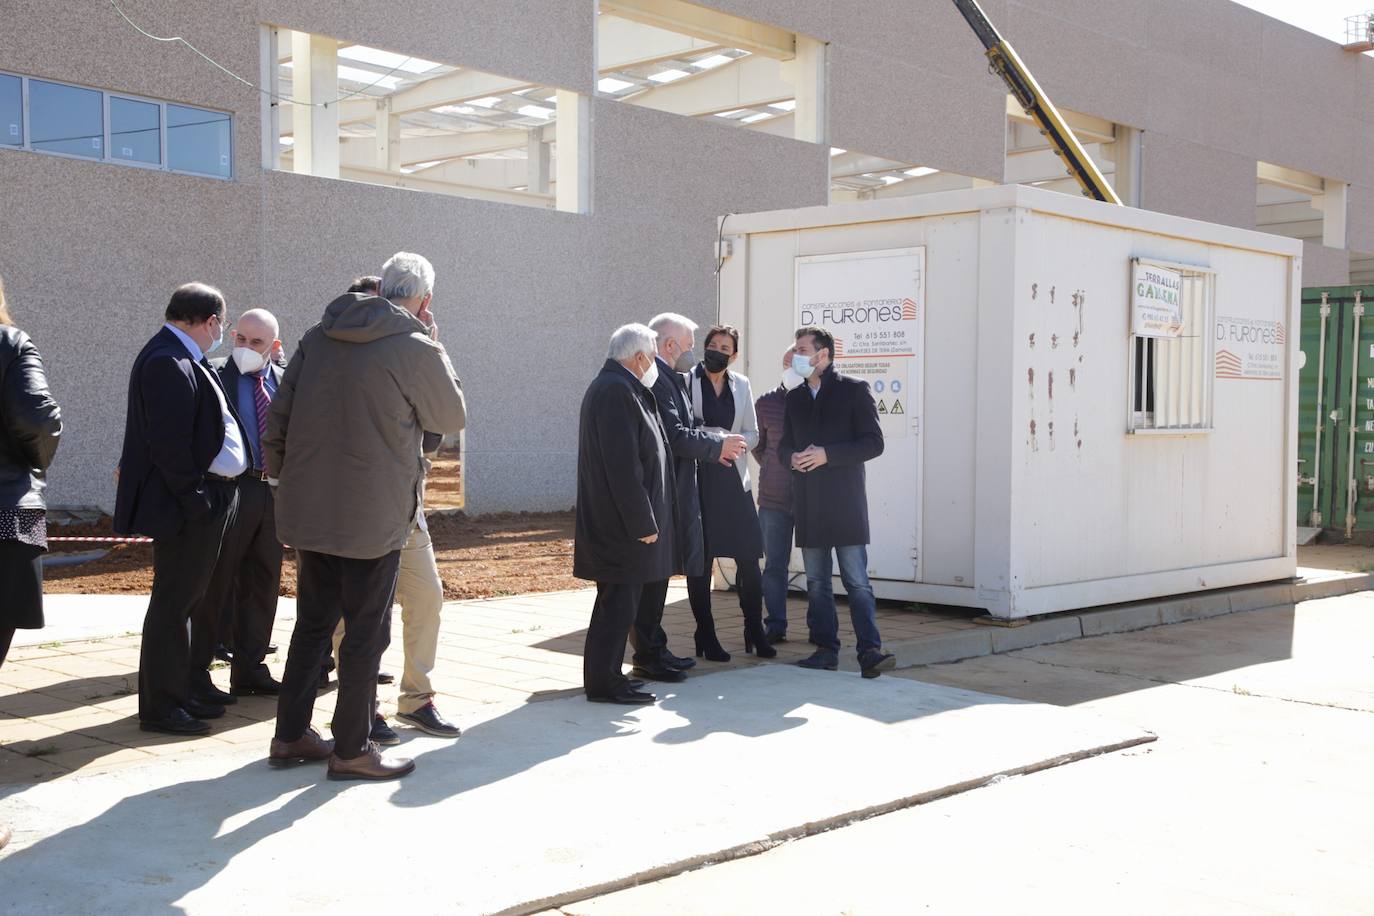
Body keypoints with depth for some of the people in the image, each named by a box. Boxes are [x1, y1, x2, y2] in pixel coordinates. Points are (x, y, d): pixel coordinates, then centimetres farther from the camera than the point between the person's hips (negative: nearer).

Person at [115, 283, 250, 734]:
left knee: (185, 599, 16)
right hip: (187, 506, -10)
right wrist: (195, 498, -21)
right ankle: (159, 707, 7)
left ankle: (178, 694, 27)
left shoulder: (184, 360, 15)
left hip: (207, 501, 10)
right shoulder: (168, 363, -18)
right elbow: (168, 442, -23)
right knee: (173, 603, -2)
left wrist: (214, 494, 14)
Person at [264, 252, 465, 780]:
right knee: (367, 632, 5)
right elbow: (453, 418, 3)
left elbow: (279, 415, 7)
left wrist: (279, 474, 16)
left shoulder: (319, 336, 6)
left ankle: (290, 736, 25)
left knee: (313, 622, 17)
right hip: (373, 517, -6)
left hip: (308, 509, 6)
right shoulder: (417, 351, -12)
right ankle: (351, 750, 12)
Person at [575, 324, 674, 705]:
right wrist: (642, 522, -20)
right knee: (618, 602, -4)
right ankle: (603, 682, 3)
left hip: (611, 521, 11)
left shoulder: (606, 387, 17)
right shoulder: (618, 392, -18)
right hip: (620, 523, -11)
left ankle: (605, 675, 24)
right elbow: (624, 466, -23)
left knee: (617, 601, 16)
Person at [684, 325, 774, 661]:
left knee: (748, 558, 0)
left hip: (732, 479, 3)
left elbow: (752, 434, 14)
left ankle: (755, 631, 12)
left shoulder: (741, 385, 11)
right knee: (700, 562, 2)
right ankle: (706, 637, 11)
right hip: (697, 479, -3)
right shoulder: (687, 381, -2)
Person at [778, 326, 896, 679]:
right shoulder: (795, 397, 15)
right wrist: (791, 458, -5)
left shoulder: (854, 389, -2)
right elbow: (784, 444, 19)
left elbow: (873, 443, -7)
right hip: (808, 504, 6)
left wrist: (827, 454, -17)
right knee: (816, 582, 8)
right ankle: (826, 649, 14)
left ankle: (870, 650, -7)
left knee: (857, 582, -7)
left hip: (845, 502, -6)